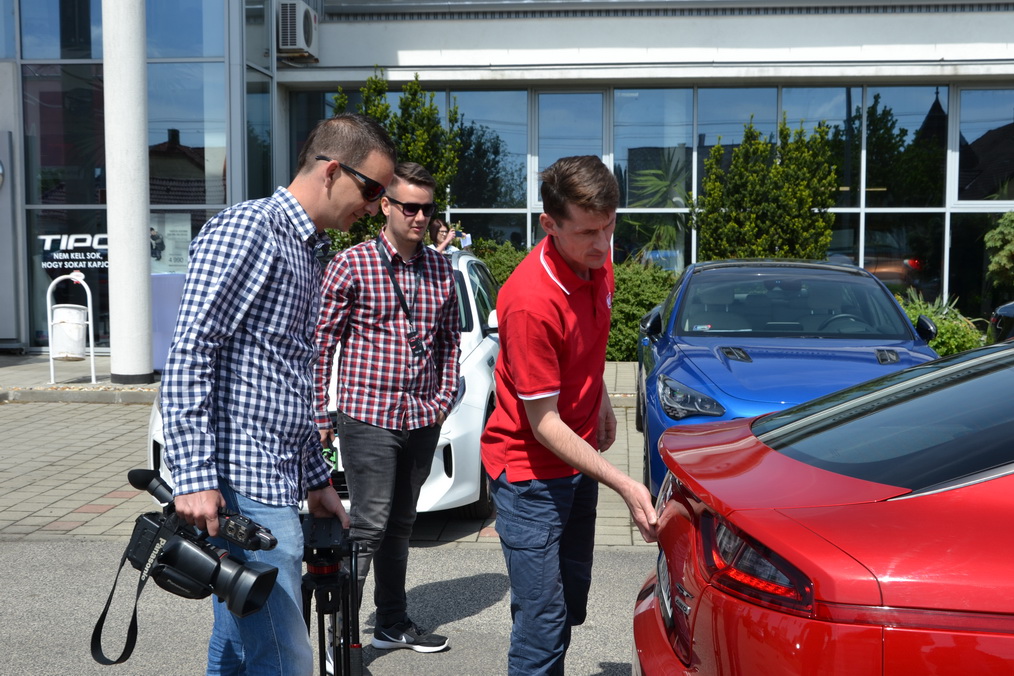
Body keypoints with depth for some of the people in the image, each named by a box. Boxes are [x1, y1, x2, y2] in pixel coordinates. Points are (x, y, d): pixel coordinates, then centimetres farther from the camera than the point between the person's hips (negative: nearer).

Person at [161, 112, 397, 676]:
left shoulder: (308, 254, 20)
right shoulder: (245, 231, -10)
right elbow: (188, 356, -18)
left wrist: (317, 480, 23)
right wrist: (196, 477, -23)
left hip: (276, 484, 10)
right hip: (244, 487, -10)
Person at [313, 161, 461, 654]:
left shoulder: (441, 269, 8)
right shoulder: (351, 265, -7)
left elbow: (450, 340, 16)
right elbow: (321, 342, -6)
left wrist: (444, 397, 5)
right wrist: (320, 415, -8)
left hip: (422, 419, 5)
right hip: (367, 417, -5)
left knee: (400, 526, 16)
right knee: (368, 527, -6)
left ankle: (393, 625, 28)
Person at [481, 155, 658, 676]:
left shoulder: (596, 261, -5)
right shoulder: (530, 302, -29)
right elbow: (544, 423, -25)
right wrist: (625, 486, -28)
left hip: (579, 457, 8)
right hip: (530, 471, -8)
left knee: (571, 603, 19)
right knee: (543, 620, -6)